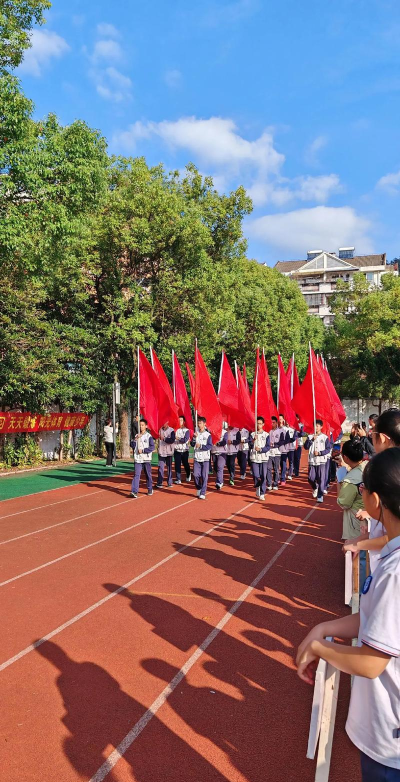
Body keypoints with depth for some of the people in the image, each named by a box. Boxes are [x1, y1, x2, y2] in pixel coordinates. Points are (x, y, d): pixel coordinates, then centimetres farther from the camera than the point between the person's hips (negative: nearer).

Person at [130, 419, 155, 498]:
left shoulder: (149, 436, -4)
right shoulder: (136, 436, 10)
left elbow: (152, 447, -10)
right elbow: (132, 445, 5)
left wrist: (143, 450, -14)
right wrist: (135, 439, -10)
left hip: (146, 459, -2)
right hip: (138, 459, 2)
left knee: (148, 475, 11)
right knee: (136, 475, -9)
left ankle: (150, 489, 28)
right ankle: (134, 491, -15)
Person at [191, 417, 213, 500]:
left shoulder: (208, 435, -2)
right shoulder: (196, 434, 8)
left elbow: (209, 446, -9)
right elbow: (192, 444, 0)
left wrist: (200, 446, -17)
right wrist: (194, 437, -15)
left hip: (205, 459, -3)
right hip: (197, 458, 3)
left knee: (204, 476, -4)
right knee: (196, 475, 0)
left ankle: (202, 493, 1)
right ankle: (199, 488, 25)